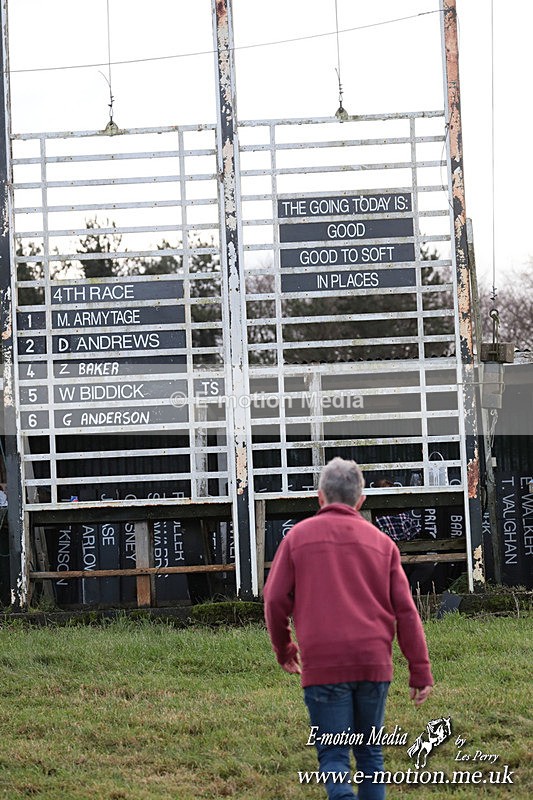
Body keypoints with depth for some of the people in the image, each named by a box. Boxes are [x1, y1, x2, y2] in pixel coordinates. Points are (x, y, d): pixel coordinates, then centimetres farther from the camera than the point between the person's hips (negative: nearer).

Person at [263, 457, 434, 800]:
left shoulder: (298, 536, 7)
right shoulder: (381, 542, 11)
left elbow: (275, 600, 3)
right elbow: (405, 610, 5)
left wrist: (284, 650, 19)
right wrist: (421, 670, 6)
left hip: (322, 665, -2)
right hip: (374, 663, 2)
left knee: (333, 755, 0)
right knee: (370, 751, 16)